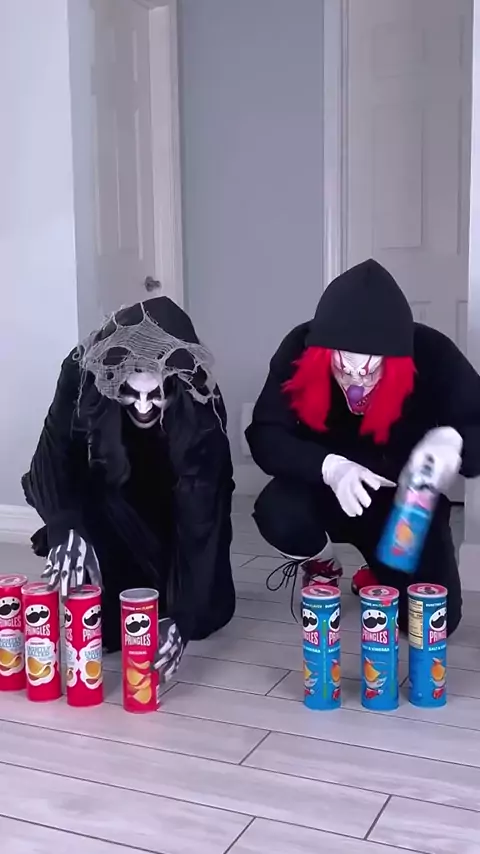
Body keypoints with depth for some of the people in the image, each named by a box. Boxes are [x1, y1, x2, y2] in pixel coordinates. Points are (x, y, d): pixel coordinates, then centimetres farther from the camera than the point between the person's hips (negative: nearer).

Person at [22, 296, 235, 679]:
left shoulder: (203, 407, -35)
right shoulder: (83, 375, -32)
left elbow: (201, 515, -35)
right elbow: (54, 458, -30)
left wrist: (183, 615, -43)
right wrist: (65, 529, -51)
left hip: (173, 514, 0)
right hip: (106, 509, 1)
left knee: (207, 613, -11)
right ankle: (110, 613, -1)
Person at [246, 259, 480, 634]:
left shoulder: (432, 355, -24)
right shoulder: (301, 349, -22)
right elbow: (265, 437, -22)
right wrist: (328, 466, -40)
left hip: (406, 501, 0)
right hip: (325, 492, 1)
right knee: (276, 513, -32)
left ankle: (378, 578, 23)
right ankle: (324, 568, 6)